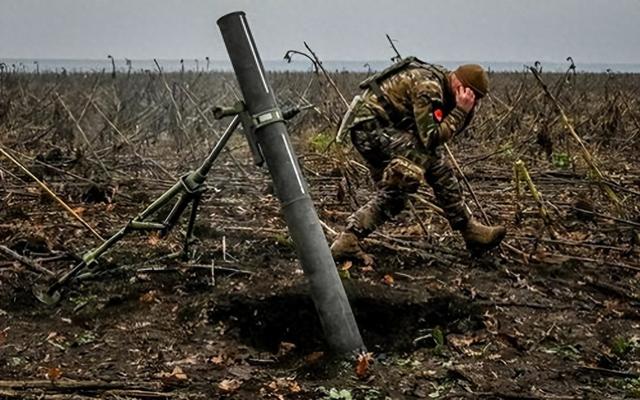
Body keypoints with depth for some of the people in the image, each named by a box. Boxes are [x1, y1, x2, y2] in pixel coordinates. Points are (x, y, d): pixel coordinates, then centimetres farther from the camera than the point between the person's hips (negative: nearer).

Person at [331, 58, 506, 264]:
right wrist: (460, 110, -18)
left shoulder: (441, 84, 10)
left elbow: (450, 130, 14)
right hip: (370, 124, -10)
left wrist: (467, 110, -2)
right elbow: (432, 137, -23)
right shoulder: (428, 86, -19)